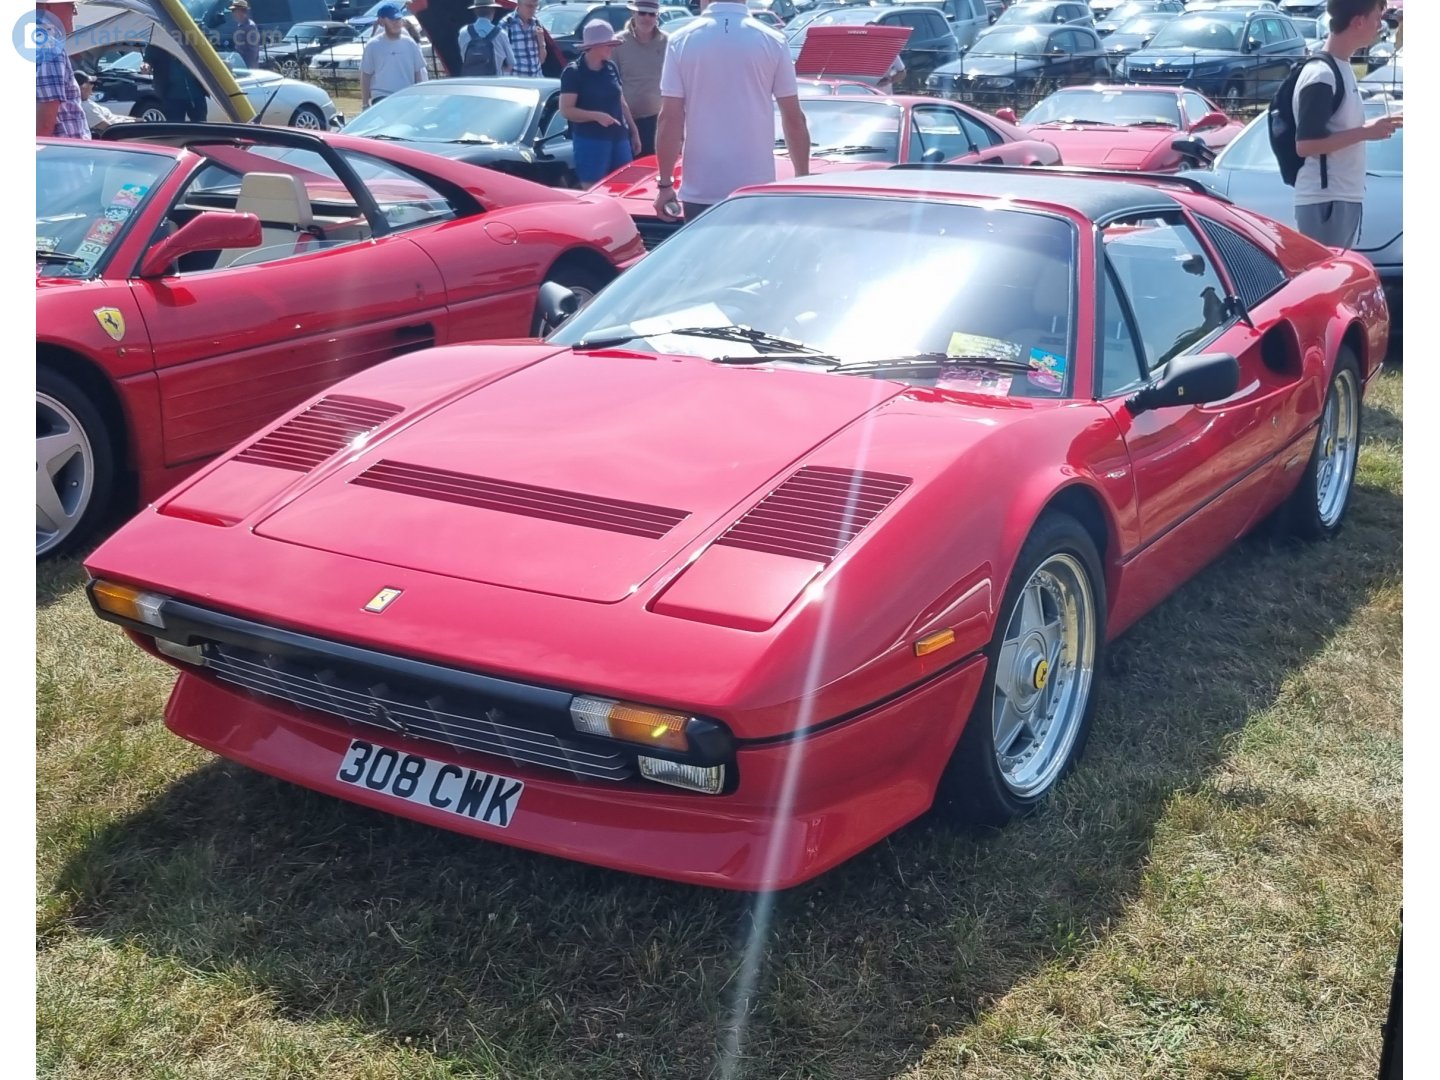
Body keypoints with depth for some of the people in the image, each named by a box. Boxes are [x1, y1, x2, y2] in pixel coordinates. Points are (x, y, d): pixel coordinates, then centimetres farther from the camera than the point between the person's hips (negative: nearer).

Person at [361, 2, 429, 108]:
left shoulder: (410, 44, 5)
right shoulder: (373, 45, -3)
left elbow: (418, 73, 11)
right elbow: (366, 75, 0)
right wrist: (365, 104, -2)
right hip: (382, 99, -4)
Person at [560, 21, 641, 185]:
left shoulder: (611, 68, 10)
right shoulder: (573, 72, -9)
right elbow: (566, 110, -13)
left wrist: (633, 132, 18)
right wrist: (597, 116, -24)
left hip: (619, 138, 6)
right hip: (590, 141, -6)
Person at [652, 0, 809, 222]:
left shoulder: (681, 40, 0)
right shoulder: (772, 41, 0)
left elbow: (669, 118, -2)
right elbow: (794, 118, 3)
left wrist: (665, 183, 4)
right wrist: (803, 178, 13)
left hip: (699, 190, 0)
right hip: (757, 188, 0)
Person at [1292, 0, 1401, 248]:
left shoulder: (1341, 68, 13)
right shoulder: (1321, 75, -16)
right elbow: (1305, 145, -21)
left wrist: (1368, 128, 7)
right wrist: (1366, 132, -18)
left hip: (1345, 198, 10)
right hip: (1324, 202, -10)